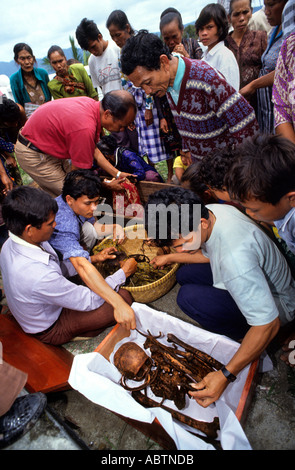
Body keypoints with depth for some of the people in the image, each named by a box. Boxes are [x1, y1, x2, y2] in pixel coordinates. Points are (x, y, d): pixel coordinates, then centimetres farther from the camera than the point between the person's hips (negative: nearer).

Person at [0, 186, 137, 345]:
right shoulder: (39, 275, -43)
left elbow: (57, 269, -1)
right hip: (50, 329, -8)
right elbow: (89, 301, -28)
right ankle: (83, 332, 8)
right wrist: (123, 272, -17)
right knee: (125, 297, -16)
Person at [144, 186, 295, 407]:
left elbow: (269, 325, -33)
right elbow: (209, 254, 9)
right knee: (185, 275, 5)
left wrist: (226, 375, -31)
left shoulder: (235, 258, -40)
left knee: (189, 297, -27)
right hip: (258, 278, 9)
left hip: (275, 303, -9)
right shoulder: (207, 212, -14)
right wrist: (170, 257, 8)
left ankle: (244, 337, -1)